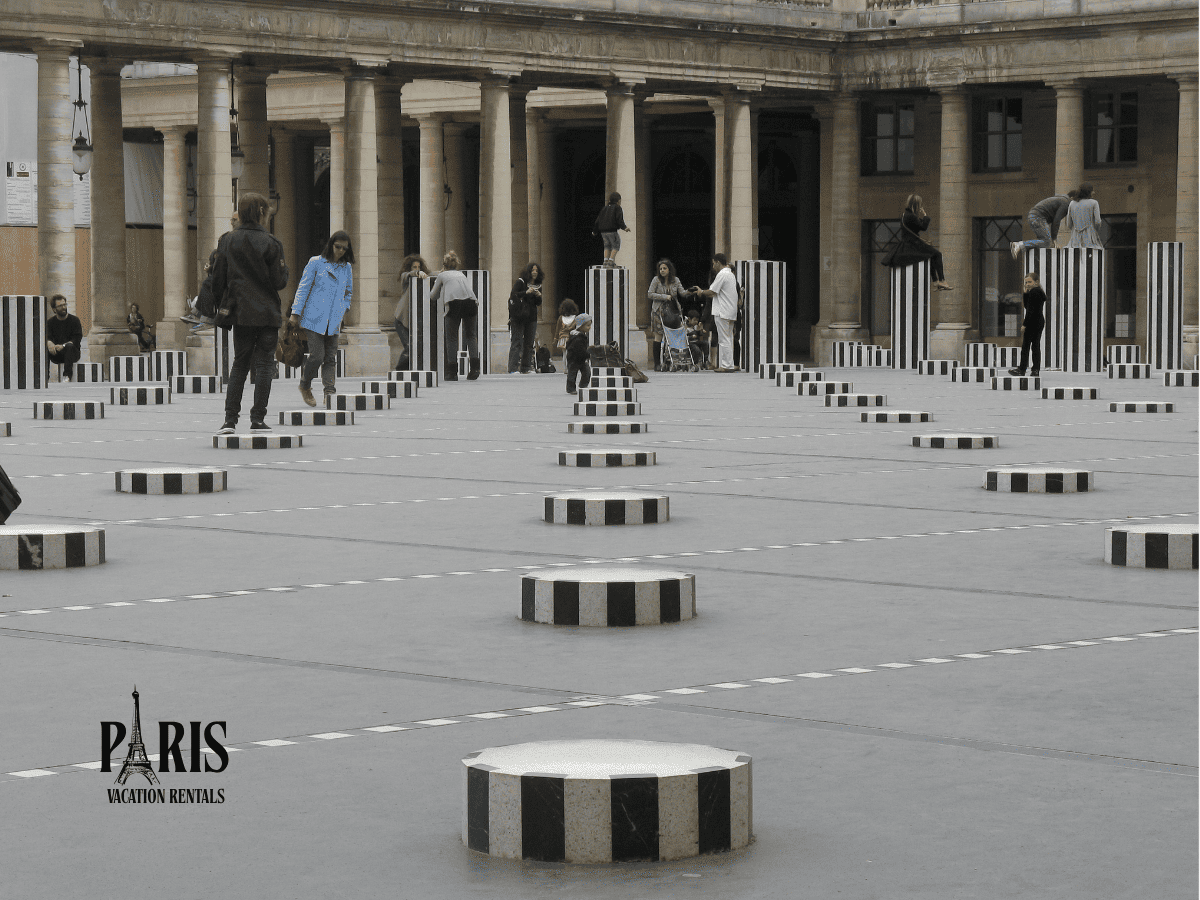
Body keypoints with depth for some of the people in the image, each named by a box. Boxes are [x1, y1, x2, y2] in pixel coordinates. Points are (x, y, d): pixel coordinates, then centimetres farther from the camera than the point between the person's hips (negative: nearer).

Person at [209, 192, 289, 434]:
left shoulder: (228, 242, 0)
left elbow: (218, 280, 3)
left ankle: (230, 418, 5)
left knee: (239, 363, 12)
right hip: (268, 312, -2)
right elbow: (278, 282, -7)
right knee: (264, 363, 3)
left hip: (241, 313, 2)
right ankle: (258, 419, -2)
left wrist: (225, 305, 18)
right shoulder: (270, 243, -7)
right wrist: (284, 268, 14)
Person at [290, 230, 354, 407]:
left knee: (330, 358, -2)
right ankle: (305, 386, 13)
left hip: (333, 320, 4)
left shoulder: (347, 268, 12)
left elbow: (348, 293, 24)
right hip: (314, 318, -4)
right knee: (317, 355, -10)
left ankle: (330, 393, -5)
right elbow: (303, 288, 2)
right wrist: (296, 312, -2)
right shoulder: (316, 263, 0)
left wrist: (343, 311, 9)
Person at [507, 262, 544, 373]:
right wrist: (526, 293, -21)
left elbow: (538, 304, 15)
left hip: (531, 317, 6)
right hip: (518, 317, -6)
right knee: (516, 342, -9)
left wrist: (539, 296, -5)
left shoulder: (538, 286, 13)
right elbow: (513, 295, -12)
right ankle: (513, 368, -12)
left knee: (529, 343, 5)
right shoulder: (521, 282, -3)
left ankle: (525, 368, 10)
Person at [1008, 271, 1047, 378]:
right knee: (1036, 346, 9)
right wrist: (1026, 292, 9)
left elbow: (1030, 310, -19)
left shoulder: (1033, 292, -14)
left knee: (1025, 345, -3)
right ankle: (1036, 370, 8)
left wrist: (1024, 324, -18)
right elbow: (1026, 305, 18)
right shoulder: (1040, 292, 16)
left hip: (1032, 321, -10)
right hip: (1040, 321, 10)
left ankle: (1022, 369, -1)